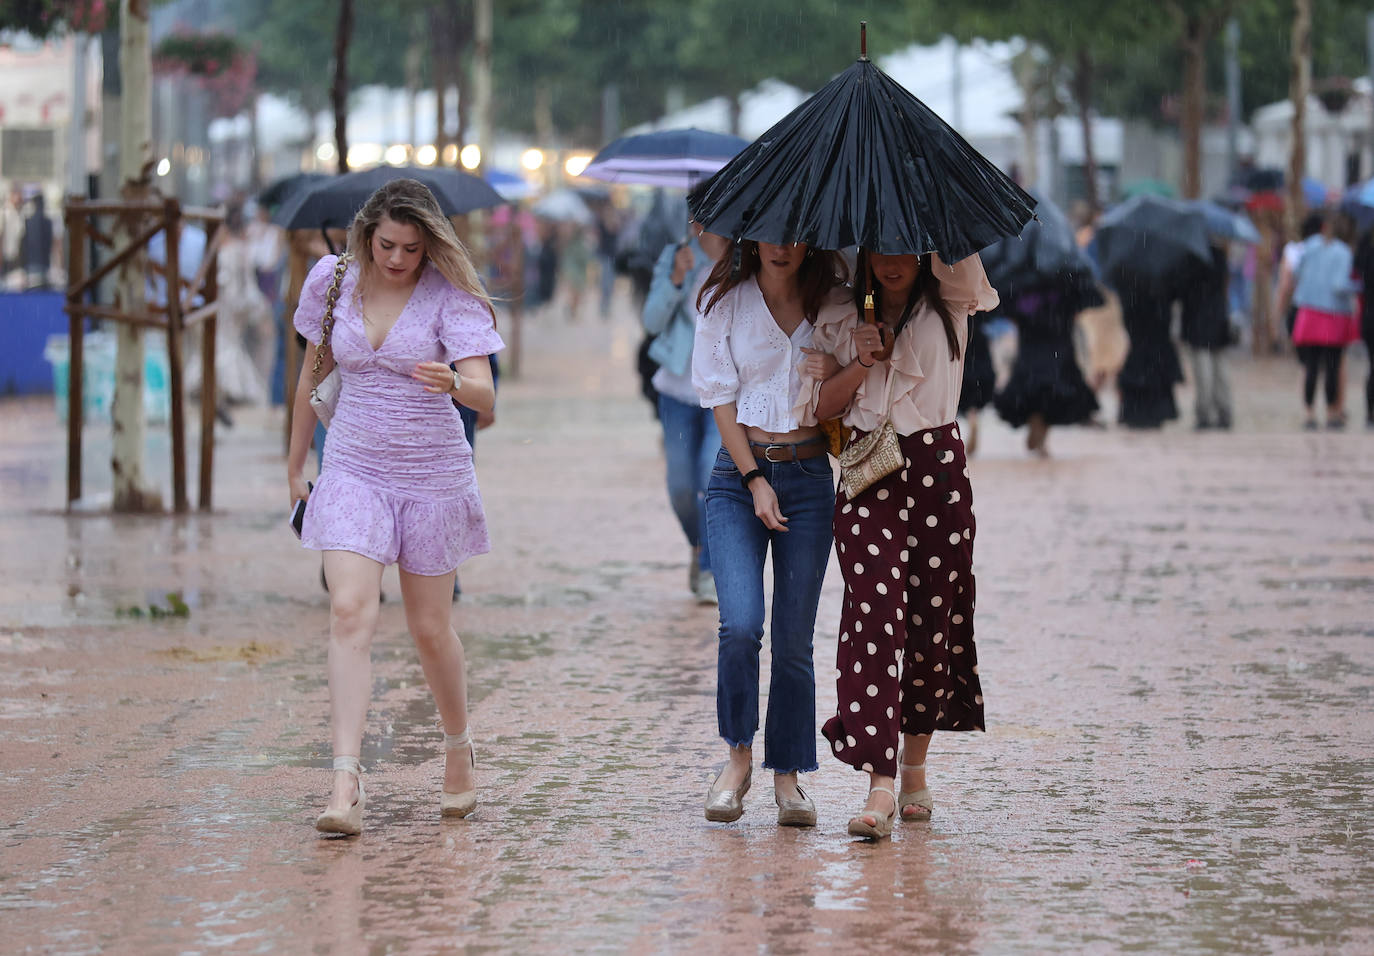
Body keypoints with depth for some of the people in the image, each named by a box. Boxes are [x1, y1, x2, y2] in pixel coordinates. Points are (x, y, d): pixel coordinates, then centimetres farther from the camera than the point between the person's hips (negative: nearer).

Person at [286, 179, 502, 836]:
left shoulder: (450, 298, -10)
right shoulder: (334, 282, 0)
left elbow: (485, 395, -21)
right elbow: (313, 373, 14)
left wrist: (453, 382, -45)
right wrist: (295, 467, 19)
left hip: (432, 476, -1)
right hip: (353, 470, 2)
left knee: (430, 628, 8)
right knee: (350, 611, -17)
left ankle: (459, 750, 36)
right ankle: (345, 786, -25)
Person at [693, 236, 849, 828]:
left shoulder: (829, 304, 5)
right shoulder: (725, 301, 2)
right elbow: (722, 399, 0)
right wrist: (755, 480, -8)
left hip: (809, 476, 1)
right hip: (738, 475, -1)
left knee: (794, 637, 0)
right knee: (741, 624, -17)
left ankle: (788, 774, 10)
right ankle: (738, 754, 1)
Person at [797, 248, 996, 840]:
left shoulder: (949, 304, 6)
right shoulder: (842, 321, 11)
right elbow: (818, 404, 11)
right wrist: (861, 364, -4)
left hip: (938, 468, 0)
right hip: (869, 475, 0)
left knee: (933, 620, 3)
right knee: (875, 616, -13)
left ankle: (914, 768, 22)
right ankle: (880, 786, -20)